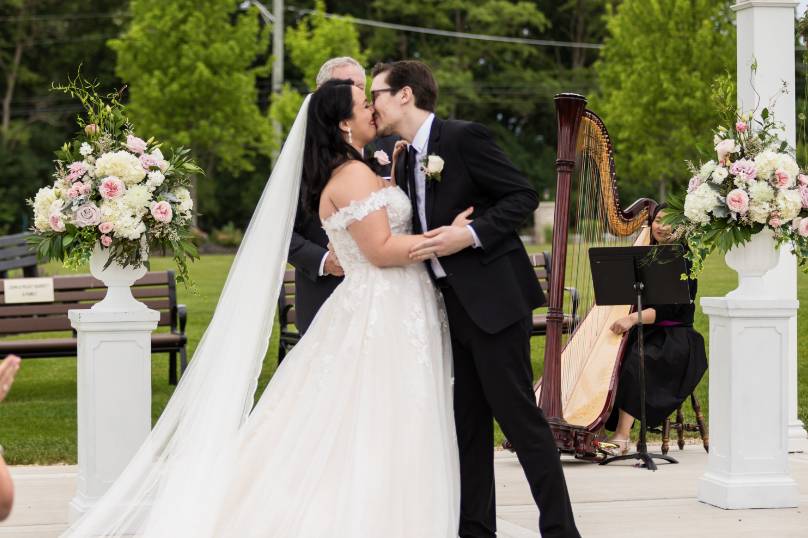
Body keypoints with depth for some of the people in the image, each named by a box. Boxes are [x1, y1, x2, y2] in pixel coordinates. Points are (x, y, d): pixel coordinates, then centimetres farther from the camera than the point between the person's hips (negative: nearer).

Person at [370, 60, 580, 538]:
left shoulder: (465, 137, -10)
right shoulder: (406, 160, 14)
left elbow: (524, 196, -12)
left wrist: (471, 234, -23)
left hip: (494, 300, -8)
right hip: (452, 306, 8)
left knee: (519, 415, -6)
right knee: (468, 423, 11)